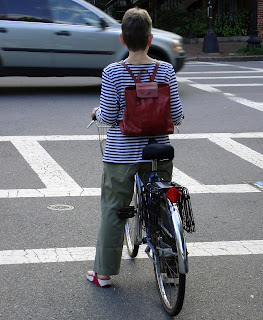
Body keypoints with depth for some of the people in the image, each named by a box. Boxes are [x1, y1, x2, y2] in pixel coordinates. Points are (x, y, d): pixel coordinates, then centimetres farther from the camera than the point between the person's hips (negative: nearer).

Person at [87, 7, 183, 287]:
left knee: (113, 211, 11)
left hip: (121, 154, -2)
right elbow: (176, 116, -5)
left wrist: (97, 112, 12)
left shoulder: (113, 73, -12)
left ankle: (104, 272, 20)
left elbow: (108, 117, -10)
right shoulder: (166, 70, -7)